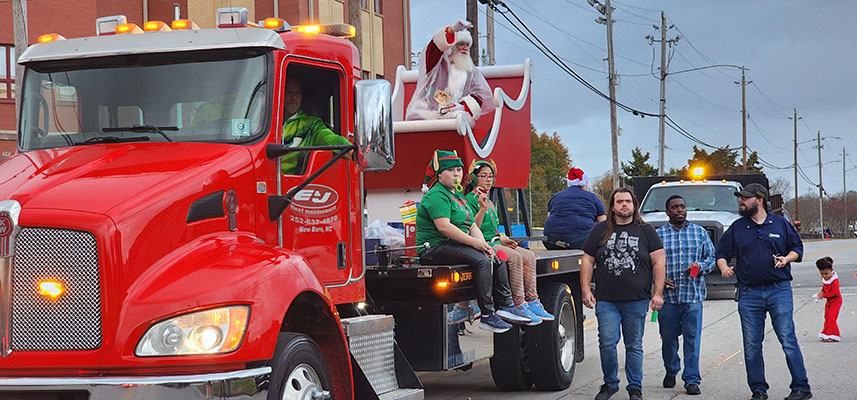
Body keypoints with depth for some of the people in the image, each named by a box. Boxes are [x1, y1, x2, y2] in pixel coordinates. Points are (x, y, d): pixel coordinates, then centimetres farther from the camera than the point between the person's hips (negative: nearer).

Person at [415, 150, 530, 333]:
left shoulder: (459, 196, 21)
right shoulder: (437, 195, -11)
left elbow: (473, 226, 18)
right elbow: (444, 227, -24)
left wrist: (483, 244, -2)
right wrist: (474, 242, -24)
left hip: (455, 246, 10)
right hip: (435, 248, -10)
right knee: (481, 260, -26)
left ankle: (505, 305, 0)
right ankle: (487, 316, -26)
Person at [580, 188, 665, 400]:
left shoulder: (646, 231, 7)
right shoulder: (600, 231, 10)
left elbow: (658, 263, 4)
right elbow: (587, 261, 11)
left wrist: (658, 293, -4)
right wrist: (585, 290, 1)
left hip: (637, 301, -1)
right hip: (606, 301, 1)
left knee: (634, 346, 4)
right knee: (607, 343, -6)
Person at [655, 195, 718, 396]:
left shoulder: (700, 232, 10)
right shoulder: (658, 235, 5)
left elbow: (712, 257, 13)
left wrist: (701, 266, -7)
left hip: (693, 295, 0)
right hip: (668, 296, 0)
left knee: (693, 338, -4)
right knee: (668, 338, 7)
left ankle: (692, 380, 0)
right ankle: (671, 372, 28)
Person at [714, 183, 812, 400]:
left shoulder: (780, 224, 6)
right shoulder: (736, 228, 10)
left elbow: (797, 247, 13)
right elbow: (721, 253, 12)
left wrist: (788, 258, -7)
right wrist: (724, 267, -8)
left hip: (779, 290, -2)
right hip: (749, 293, 2)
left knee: (788, 340, -6)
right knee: (751, 345, 3)